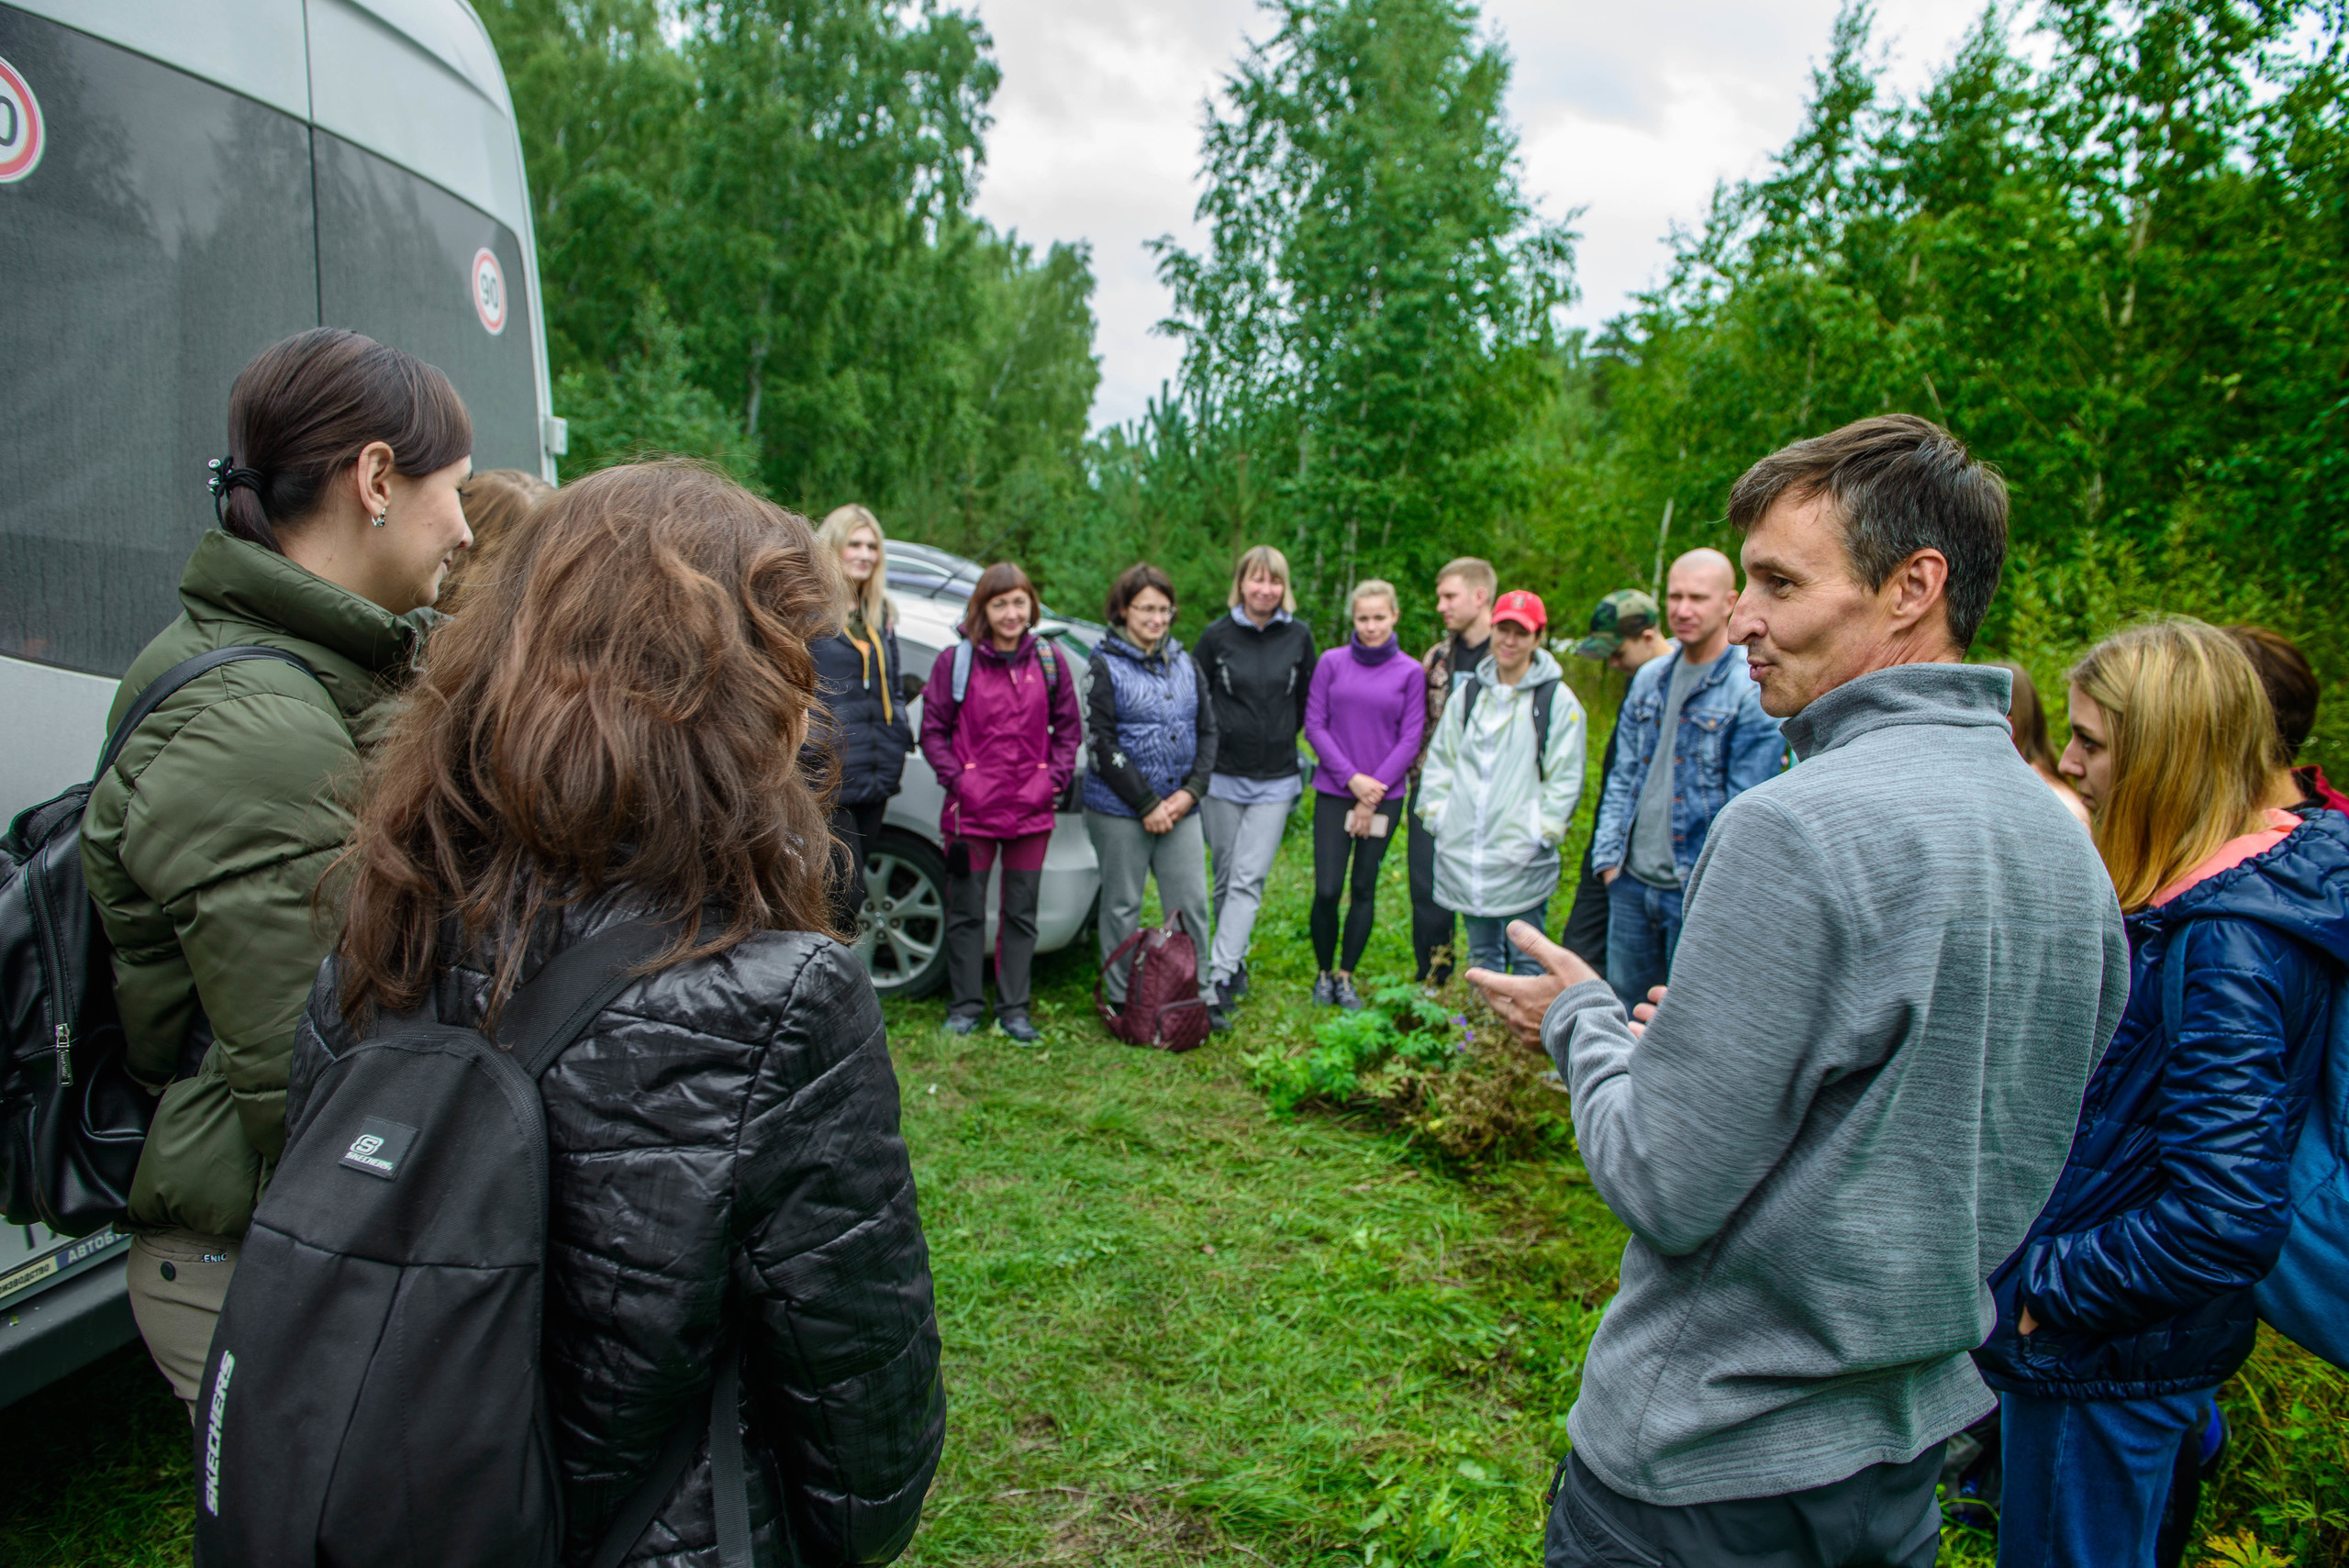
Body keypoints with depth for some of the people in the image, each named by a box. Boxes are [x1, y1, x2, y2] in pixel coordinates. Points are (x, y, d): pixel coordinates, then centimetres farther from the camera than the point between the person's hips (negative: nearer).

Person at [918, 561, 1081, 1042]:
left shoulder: (1049, 661, 4)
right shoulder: (956, 661, -3)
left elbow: (1068, 728, 10)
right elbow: (933, 731, 0)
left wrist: (1055, 778, -3)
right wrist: (957, 778, -10)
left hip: (1032, 810, 2)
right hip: (971, 809, -2)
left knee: (1021, 913, 10)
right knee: (966, 911, 6)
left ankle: (1014, 1009, 20)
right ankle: (965, 1006, 20)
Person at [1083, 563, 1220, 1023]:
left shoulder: (1184, 665, 11)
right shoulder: (1105, 667, -5)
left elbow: (1207, 730, 11)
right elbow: (1101, 743, -11)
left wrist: (1191, 791, -4)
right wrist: (1147, 805, -12)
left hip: (1180, 808, 4)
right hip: (1119, 811, -4)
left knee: (1191, 904, 5)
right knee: (1122, 907, 5)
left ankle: (1200, 998, 18)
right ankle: (1124, 1002, 19)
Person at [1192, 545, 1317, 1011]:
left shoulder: (1299, 637, 2)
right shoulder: (1217, 635, -2)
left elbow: (1307, 701, 12)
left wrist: (1281, 740, 11)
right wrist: (1211, 743, 3)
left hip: (1275, 780, 0)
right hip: (1223, 775, 0)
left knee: (1249, 880, -7)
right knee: (1225, 878, 9)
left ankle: (1221, 974, -8)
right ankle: (1236, 960, 26)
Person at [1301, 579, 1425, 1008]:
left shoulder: (1410, 673, 1)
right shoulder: (1332, 663, 1)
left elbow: (1410, 739, 0)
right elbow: (1314, 724, 0)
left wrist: (1374, 791, -8)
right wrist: (1351, 777, -10)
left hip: (1384, 795, 1)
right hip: (1333, 792, 0)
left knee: (1365, 889, 6)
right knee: (1327, 890, -5)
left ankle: (1346, 976, 21)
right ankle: (1324, 974, 16)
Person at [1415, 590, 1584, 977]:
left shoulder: (1557, 700, -3)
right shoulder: (1469, 693, 11)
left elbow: (1565, 777, -4)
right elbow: (1440, 758, 15)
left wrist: (1543, 832, -10)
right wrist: (1436, 813, 5)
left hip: (1521, 855, -4)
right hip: (1463, 851, 4)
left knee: (1526, 957, 2)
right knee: (1483, 953, 16)